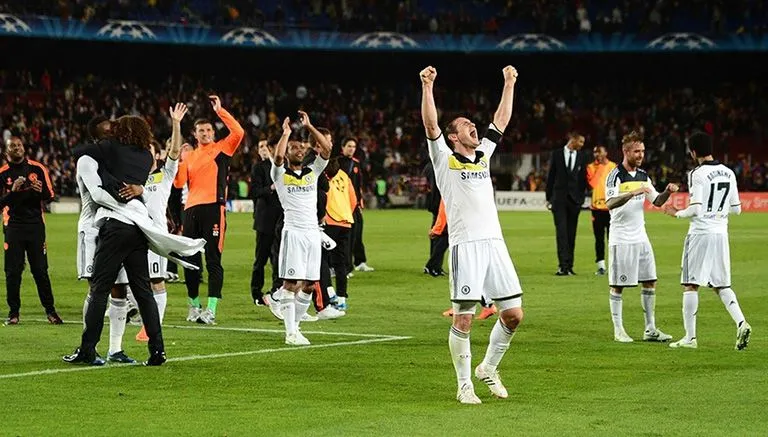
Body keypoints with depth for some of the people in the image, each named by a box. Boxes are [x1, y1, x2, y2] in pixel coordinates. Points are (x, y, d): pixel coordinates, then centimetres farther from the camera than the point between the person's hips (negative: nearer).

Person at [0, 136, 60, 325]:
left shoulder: (38, 169, 6)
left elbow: (50, 196, 8)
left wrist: (40, 191, -13)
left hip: (35, 225, 1)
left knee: (40, 270, 1)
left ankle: (50, 310, 8)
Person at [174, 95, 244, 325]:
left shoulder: (221, 149, 6)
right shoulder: (190, 156, 19)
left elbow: (238, 132, -11)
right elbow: (179, 183, 10)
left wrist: (220, 111, -10)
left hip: (213, 207, -5)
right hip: (192, 209, 5)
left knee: (213, 259, -8)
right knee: (191, 260, 8)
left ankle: (211, 310, -12)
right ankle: (194, 305, 20)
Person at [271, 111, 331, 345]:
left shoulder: (313, 172, 16)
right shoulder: (280, 174, 4)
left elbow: (327, 149, 4)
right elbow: (278, 157, -17)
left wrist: (309, 126, 3)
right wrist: (286, 133, -4)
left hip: (313, 232, 5)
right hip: (293, 232, -5)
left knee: (309, 285, 5)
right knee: (291, 283, -9)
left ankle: (295, 325, 17)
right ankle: (290, 332, -8)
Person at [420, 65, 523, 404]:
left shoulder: (483, 155, 19)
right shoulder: (445, 159, 3)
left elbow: (501, 121, 27)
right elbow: (431, 125, -11)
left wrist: (509, 83, 28)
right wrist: (427, 87, -19)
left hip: (494, 243, 6)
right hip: (465, 245, -6)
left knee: (513, 314, 3)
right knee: (463, 318, -6)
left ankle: (488, 369, 23)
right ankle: (465, 385, 4)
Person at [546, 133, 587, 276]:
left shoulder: (581, 157, 8)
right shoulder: (557, 154, 2)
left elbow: (583, 179, 11)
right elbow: (551, 176, 4)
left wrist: (581, 198, 3)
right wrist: (549, 197, 2)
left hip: (574, 199, 2)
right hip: (559, 198, -2)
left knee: (571, 233, 4)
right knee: (561, 232, -10)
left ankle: (569, 265, 8)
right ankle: (563, 265, -15)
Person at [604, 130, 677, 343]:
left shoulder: (643, 176, 11)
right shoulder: (615, 175, -10)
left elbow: (657, 201, 15)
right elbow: (610, 203, -23)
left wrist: (667, 192, -4)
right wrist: (633, 193, -34)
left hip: (640, 236, 7)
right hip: (621, 238, -7)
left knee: (650, 282, 5)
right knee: (618, 285, -2)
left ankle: (650, 329, 12)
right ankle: (618, 330, 5)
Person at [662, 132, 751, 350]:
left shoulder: (698, 174, -12)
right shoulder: (728, 173, 8)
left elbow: (696, 209, -17)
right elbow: (736, 209, 11)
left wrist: (677, 213, 0)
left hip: (700, 233, -6)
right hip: (721, 233, 6)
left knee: (690, 285, 2)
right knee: (721, 285, 14)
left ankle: (690, 337, 3)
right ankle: (741, 323, -7)